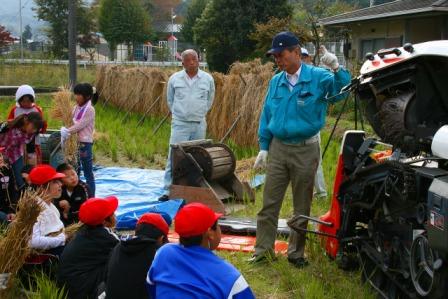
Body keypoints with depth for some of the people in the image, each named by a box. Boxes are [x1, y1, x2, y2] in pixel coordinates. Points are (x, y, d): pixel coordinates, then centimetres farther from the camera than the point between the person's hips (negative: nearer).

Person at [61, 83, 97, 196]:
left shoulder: (89, 110, -12)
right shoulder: (77, 108, 10)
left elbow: (79, 125, -18)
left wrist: (67, 131, -16)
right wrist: (65, 129, -12)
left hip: (85, 143, -8)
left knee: (88, 172, -1)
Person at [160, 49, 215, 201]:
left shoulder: (208, 79, 2)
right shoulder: (174, 78, 0)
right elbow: (170, 100, 15)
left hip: (199, 125, 2)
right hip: (180, 124, -1)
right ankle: (169, 191, -5)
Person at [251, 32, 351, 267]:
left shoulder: (318, 78, -8)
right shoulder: (275, 82, 5)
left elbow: (344, 91, -20)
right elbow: (266, 115, 11)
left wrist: (337, 69, -35)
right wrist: (264, 147, 8)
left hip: (305, 150, -3)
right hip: (278, 148, 3)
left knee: (302, 207, 9)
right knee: (269, 203, 5)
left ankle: (296, 252, 21)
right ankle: (263, 250, 14)